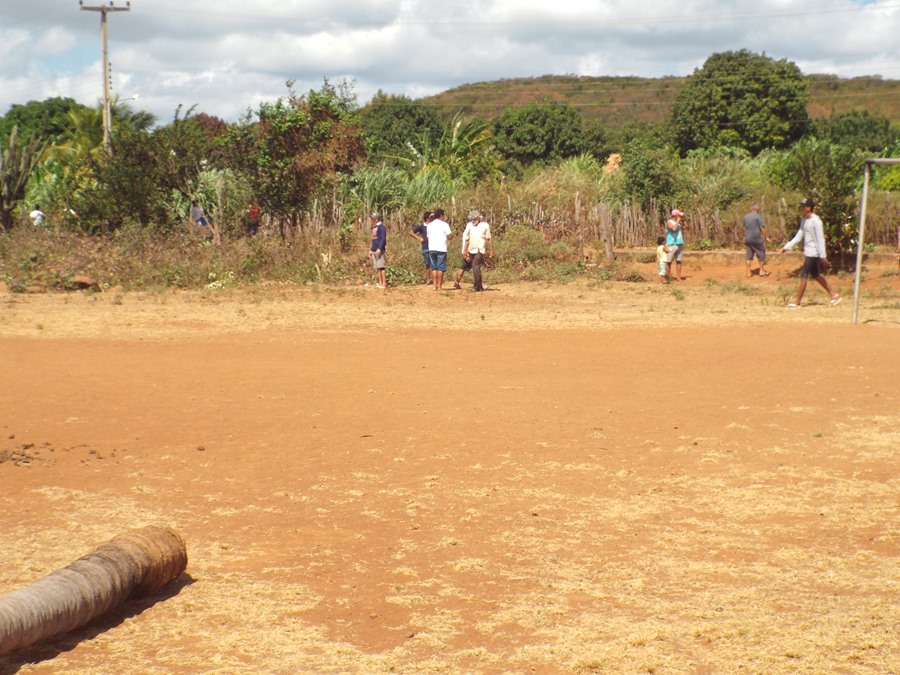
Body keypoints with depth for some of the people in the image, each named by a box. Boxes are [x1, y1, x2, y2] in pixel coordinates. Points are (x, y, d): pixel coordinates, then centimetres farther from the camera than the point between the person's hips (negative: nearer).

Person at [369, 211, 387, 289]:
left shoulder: (381, 227, -9)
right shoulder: (374, 227, 19)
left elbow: (383, 239, -16)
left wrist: (379, 248, -23)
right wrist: (371, 250, 23)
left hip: (379, 250, -9)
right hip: (374, 250, 9)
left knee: (381, 266, -10)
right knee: (377, 267, 8)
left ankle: (384, 284, -9)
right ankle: (380, 283, 11)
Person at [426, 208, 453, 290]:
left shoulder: (430, 225, 13)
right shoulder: (444, 224, -3)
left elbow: (428, 237, 16)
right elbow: (449, 237, -6)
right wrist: (452, 233, 13)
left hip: (431, 249, 5)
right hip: (441, 249, -5)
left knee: (434, 268, 9)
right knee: (441, 268, 0)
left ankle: (434, 285, 5)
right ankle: (439, 286, -2)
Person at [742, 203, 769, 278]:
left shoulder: (745, 217, 6)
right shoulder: (758, 216, -11)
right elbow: (762, 228, -14)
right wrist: (764, 237, -4)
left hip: (747, 239, 5)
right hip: (757, 239, -5)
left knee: (748, 256, 8)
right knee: (761, 254, 10)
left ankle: (748, 272, 10)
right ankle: (761, 271, 16)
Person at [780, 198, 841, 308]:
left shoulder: (816, 221, -17)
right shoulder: (804, 221, 10)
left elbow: (820, 239, -19)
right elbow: (799, 236, 14)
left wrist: (823, 256, -20)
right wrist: (787, 247, 6)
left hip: (813, 253, -10)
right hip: (808, 253, 10)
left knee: (804, 276, -7)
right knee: (816, 275, 16)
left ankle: (797, 302, -3)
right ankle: (834, 295, 24)